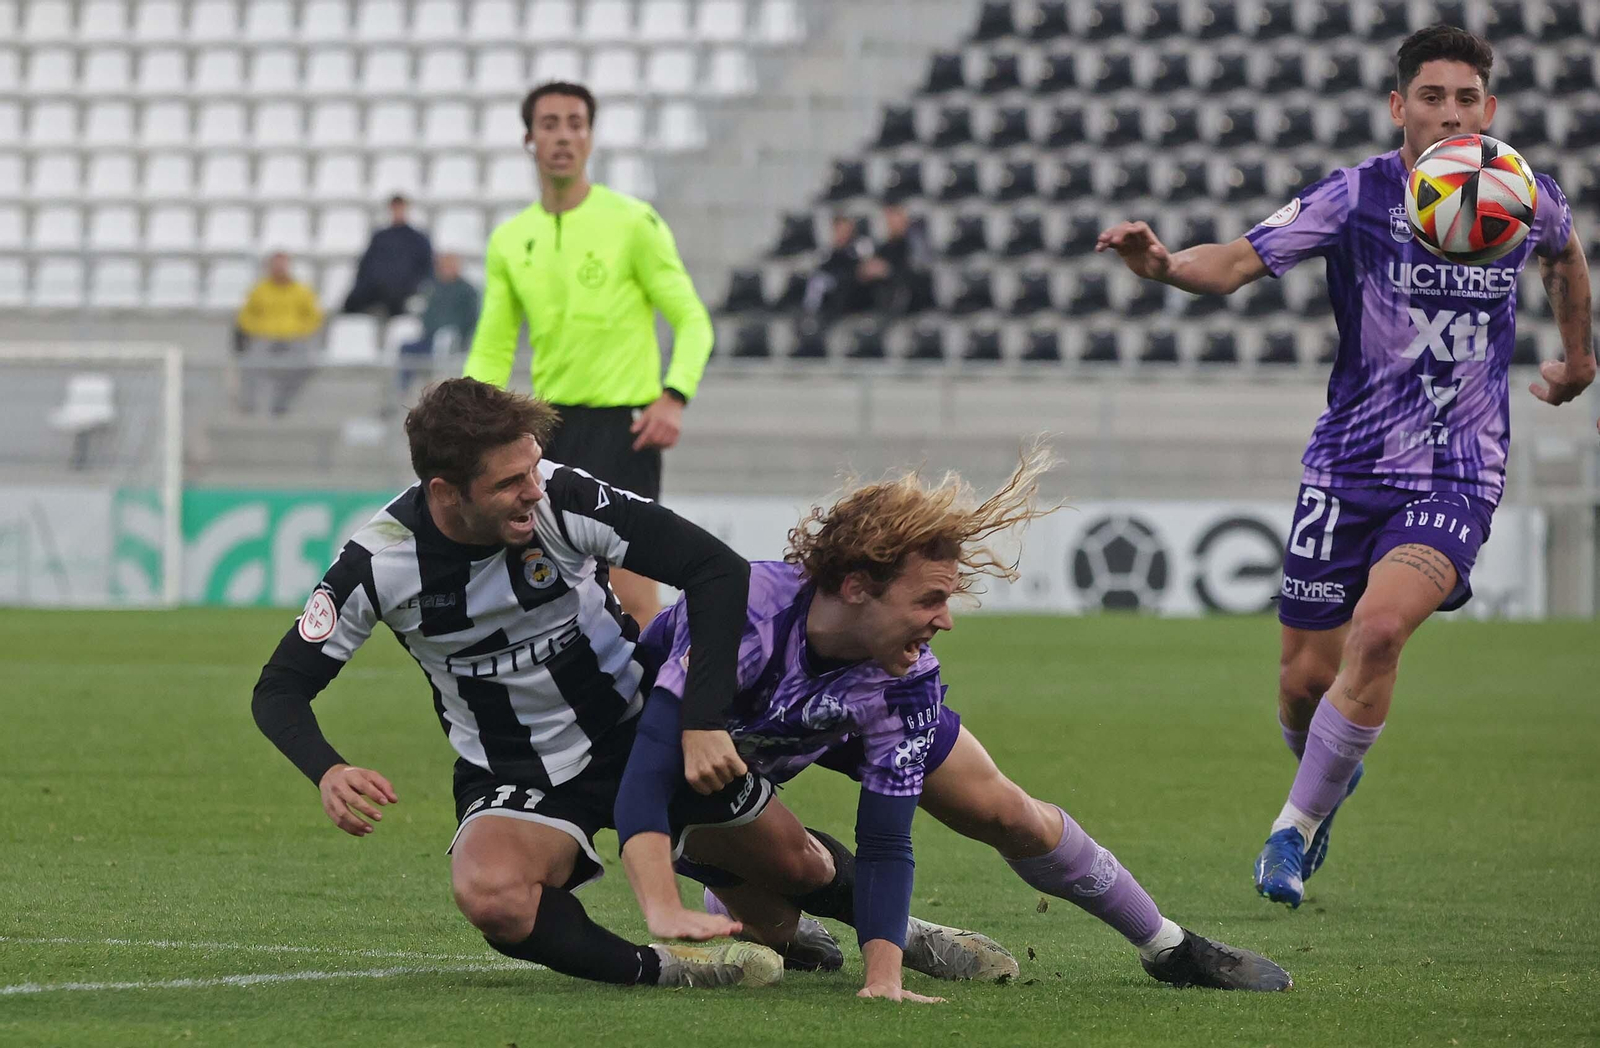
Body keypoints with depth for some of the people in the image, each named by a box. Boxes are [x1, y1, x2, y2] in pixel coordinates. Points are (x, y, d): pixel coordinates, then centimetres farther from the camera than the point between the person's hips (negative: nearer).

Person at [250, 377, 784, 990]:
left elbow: (720, 570, -17)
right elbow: (279, 689, -6)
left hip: (635, 726, 1)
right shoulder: (380, 562, -16)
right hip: (513, 774, -1)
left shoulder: (560, 499, -19)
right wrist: (328, 773, -28)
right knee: (489, 898, -34)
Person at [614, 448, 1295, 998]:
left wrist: (883, 979, -44)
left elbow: (886, 841, -30)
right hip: (689, 722, -3)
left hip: (847, 716, 3)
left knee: (1011, 816, 1)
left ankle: (1169, 948, 24)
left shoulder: (905, 682, -33)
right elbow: (644, 779, -54)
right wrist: (664, 917, -68)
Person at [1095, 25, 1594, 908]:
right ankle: (1328, 777, 40)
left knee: (1380, 628, -27)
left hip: (1458, 476, 0)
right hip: (1350, 466, 0)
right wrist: (1162, 264, -38)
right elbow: (1237, 263, -18)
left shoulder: (1529, 198, 0)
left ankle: (1294, 829, -12)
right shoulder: (1356, 196, -8)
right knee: (1306, 682, 3)